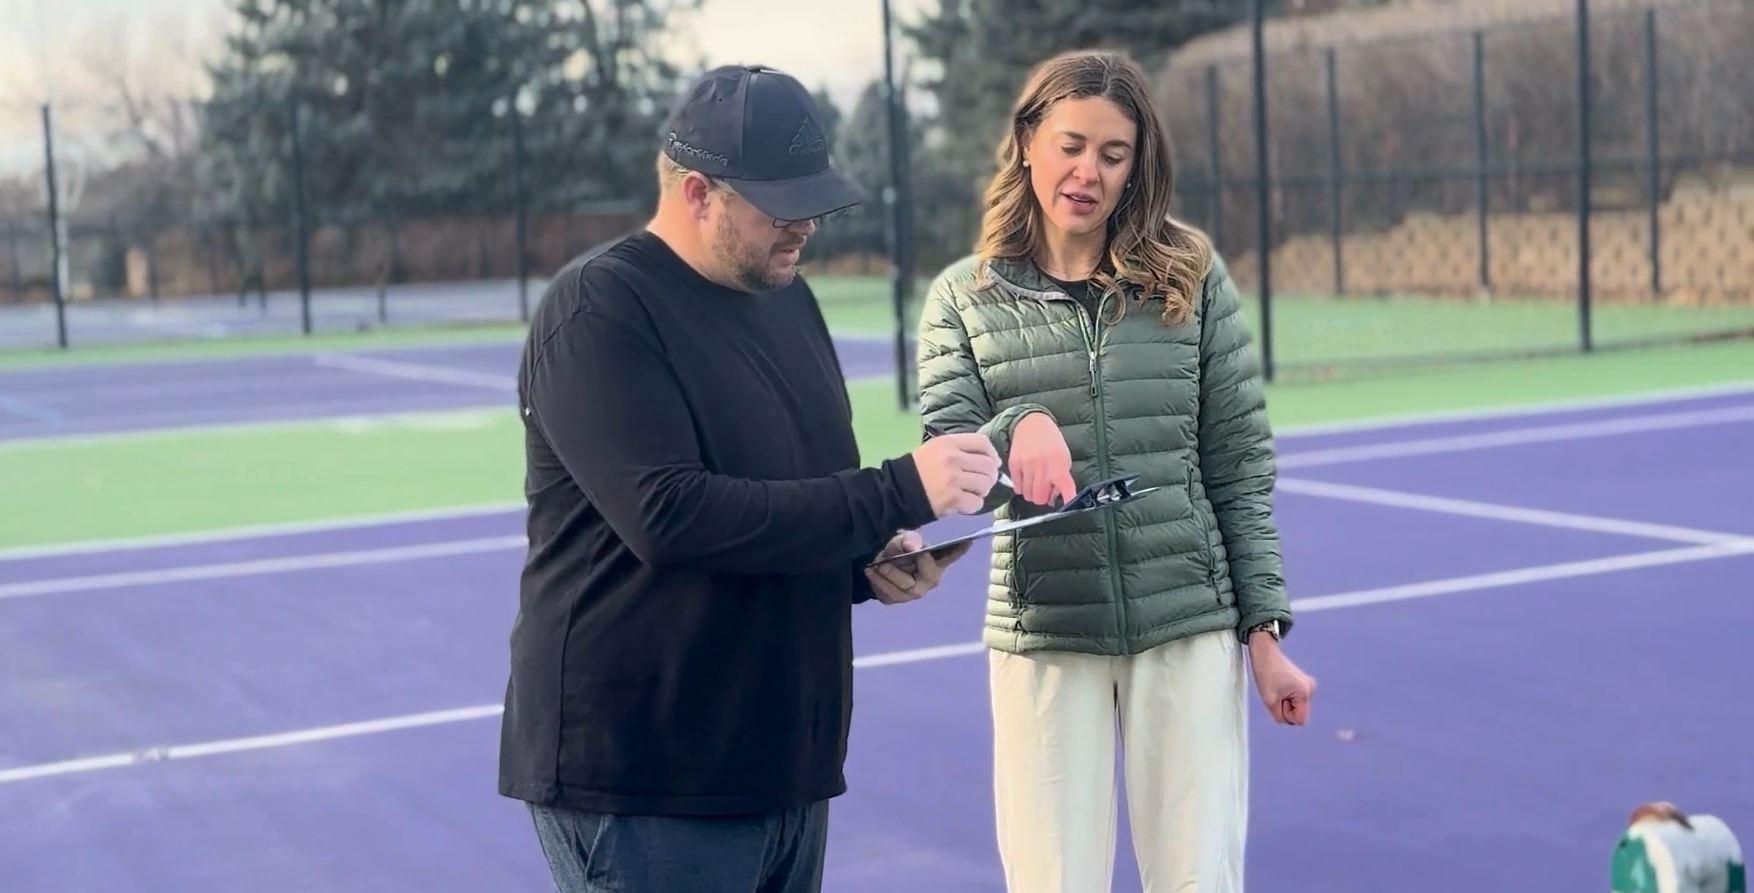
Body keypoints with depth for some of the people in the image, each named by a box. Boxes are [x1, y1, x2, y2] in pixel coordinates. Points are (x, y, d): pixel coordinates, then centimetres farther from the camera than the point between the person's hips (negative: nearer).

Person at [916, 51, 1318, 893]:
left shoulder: (1192, 278, 2)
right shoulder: (964, 297, 1)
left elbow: (1241, 468, 3)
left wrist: (1265, 629, 0)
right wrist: (1019, 430, -27)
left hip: (1191, 628, 0)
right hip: (1043, 639, 0)